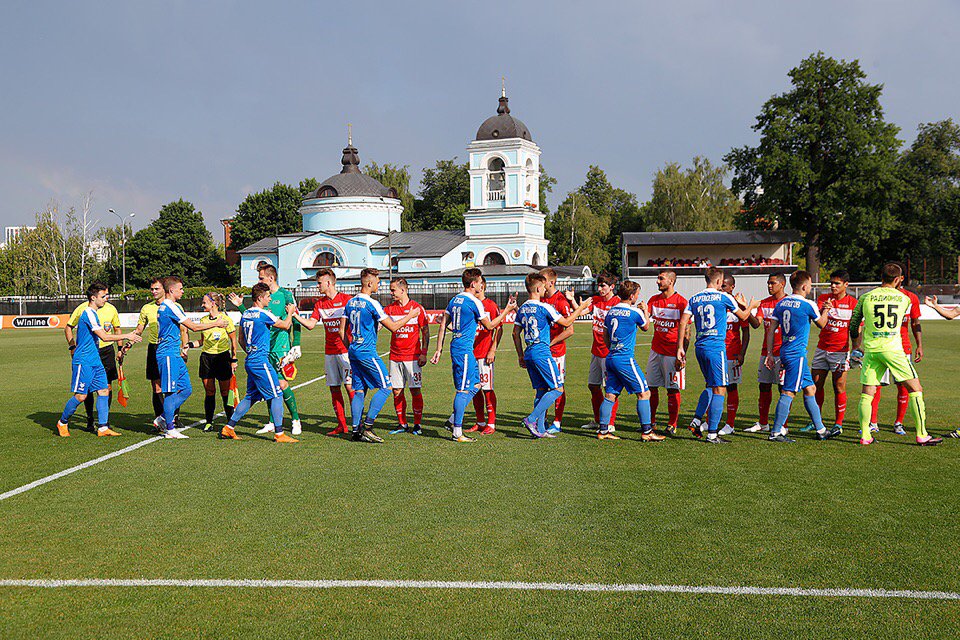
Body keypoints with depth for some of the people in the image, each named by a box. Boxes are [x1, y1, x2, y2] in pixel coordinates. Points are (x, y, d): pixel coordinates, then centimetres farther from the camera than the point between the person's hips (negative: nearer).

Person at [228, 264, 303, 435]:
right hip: (265, 347, 6)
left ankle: (296, 420, 3)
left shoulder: (285, 295, -4)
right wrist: (240, 306, 12)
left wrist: (296, 345, -8)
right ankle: (272, 423, 15)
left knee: (282, 384, -10)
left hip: (281, 346, -6)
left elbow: (296, 322, -3)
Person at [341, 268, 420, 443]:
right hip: (367, 353, -8)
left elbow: (342, 330, 15)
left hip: (353, 352, 8)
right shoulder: (372, 304, -13)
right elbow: (393, 327, -11)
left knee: (359, 390, 10)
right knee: (385, 387, -1)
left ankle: (356, 429, 8)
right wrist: (410, 316, 2)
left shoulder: (350, 302, 10)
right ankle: (367, 426, -6)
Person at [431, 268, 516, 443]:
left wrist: (439, 349, 16)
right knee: (463, 389, -5)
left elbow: (443, 325, 13)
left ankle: (454, 420, 13)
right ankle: (457, 432, -3)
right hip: (465, 349, -9)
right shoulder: (474, 302, -12)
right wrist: (507, 310, 7)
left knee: (475, 384, 16)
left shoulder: (455, 299, 12)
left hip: (456, 347, 9)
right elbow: (490, 326, -2)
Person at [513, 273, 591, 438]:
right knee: (558, 389, -2)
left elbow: (516, 333, 14)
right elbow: (566, 322, -4)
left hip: (529, 353, 8)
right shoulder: (544, 307, -11)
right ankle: (531, 419, -10)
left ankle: (540, 429, 10)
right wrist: (580, 308, 8)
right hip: (542, 353, -8)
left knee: (541, 390, 12)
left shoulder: (522, 308, 10)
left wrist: (521, 356, 21)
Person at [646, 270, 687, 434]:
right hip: (656, 351, 5)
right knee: (651, 387, 7)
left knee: (673, 389, 0)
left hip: (672, 352, -5)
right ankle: (651, 421, 18)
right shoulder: (654, 300, 11)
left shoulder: (681, 302, -7)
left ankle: (672, 425, 9)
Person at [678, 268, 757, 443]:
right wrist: (751, 306, 33)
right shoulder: (724, 297, -2)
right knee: (719, 389, -2)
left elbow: (683, 322, 3)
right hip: (716, 348, -6)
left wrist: (680, 348, 6)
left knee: (710, 386, 21)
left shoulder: (694, 299, 9)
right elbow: (743, 316, 12)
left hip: (699, 348, 6)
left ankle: (696, 420, 12)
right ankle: (712, 433, -3)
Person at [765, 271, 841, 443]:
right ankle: (775, 432, -6)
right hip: (797, 353, -8)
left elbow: (771, 330, 7)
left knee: (810, 389, 15)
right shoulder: (808, 305, -10)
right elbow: (821, 324, 7)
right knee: (788, 392, -6)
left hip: (785, 351, 8)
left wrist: (770, 353, 9)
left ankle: (821, 430, 23)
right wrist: (826, 310, 24)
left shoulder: (781, 303, 9)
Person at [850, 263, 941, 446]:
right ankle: (922, 435, 4)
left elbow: (853, 326, 12)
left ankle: (865, 435, 4)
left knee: (867, 393, 8)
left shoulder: (865, 297, 5)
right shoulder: (904, 298, 4)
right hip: (893, 349, -2)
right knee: (915, 389, 6)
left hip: (871, 349, 2)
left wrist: (856, 348, 27)